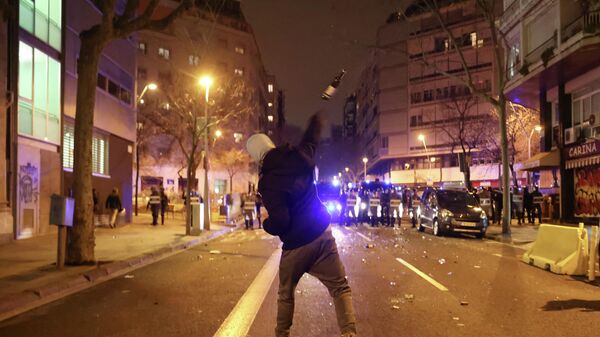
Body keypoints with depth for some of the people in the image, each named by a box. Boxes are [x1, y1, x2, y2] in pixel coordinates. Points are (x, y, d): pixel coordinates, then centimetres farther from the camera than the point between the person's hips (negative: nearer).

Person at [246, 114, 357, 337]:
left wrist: (266, 224, 3)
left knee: (285, 293, 19)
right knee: (340, 287, 3)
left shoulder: (267, 182, -15)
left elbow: (279, 222, -19)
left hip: (296, 244, -3)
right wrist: (317, 116, 38)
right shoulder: (299, 157, -2)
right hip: (322, 234, 3)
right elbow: (312, 136, 20)